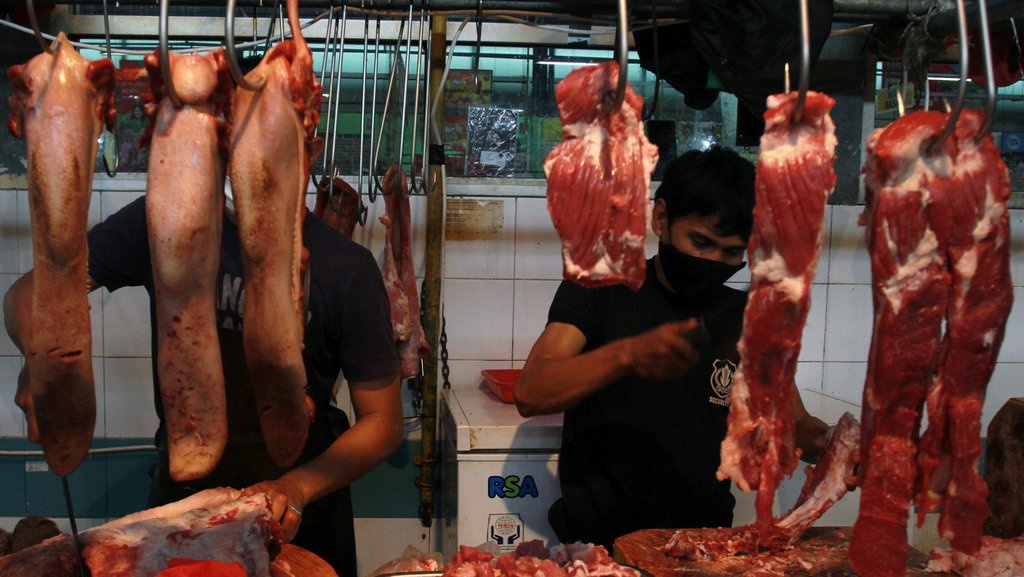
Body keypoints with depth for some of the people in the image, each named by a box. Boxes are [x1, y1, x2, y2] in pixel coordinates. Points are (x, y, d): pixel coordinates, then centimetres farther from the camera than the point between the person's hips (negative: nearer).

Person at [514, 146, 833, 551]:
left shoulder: (748, 317, 11)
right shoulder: (598, 290, 1)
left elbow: (792, 423, 11)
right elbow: (530, 395, -11)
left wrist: (818, 438, -12)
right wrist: (627, 354, -27)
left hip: (703, 544, 4)